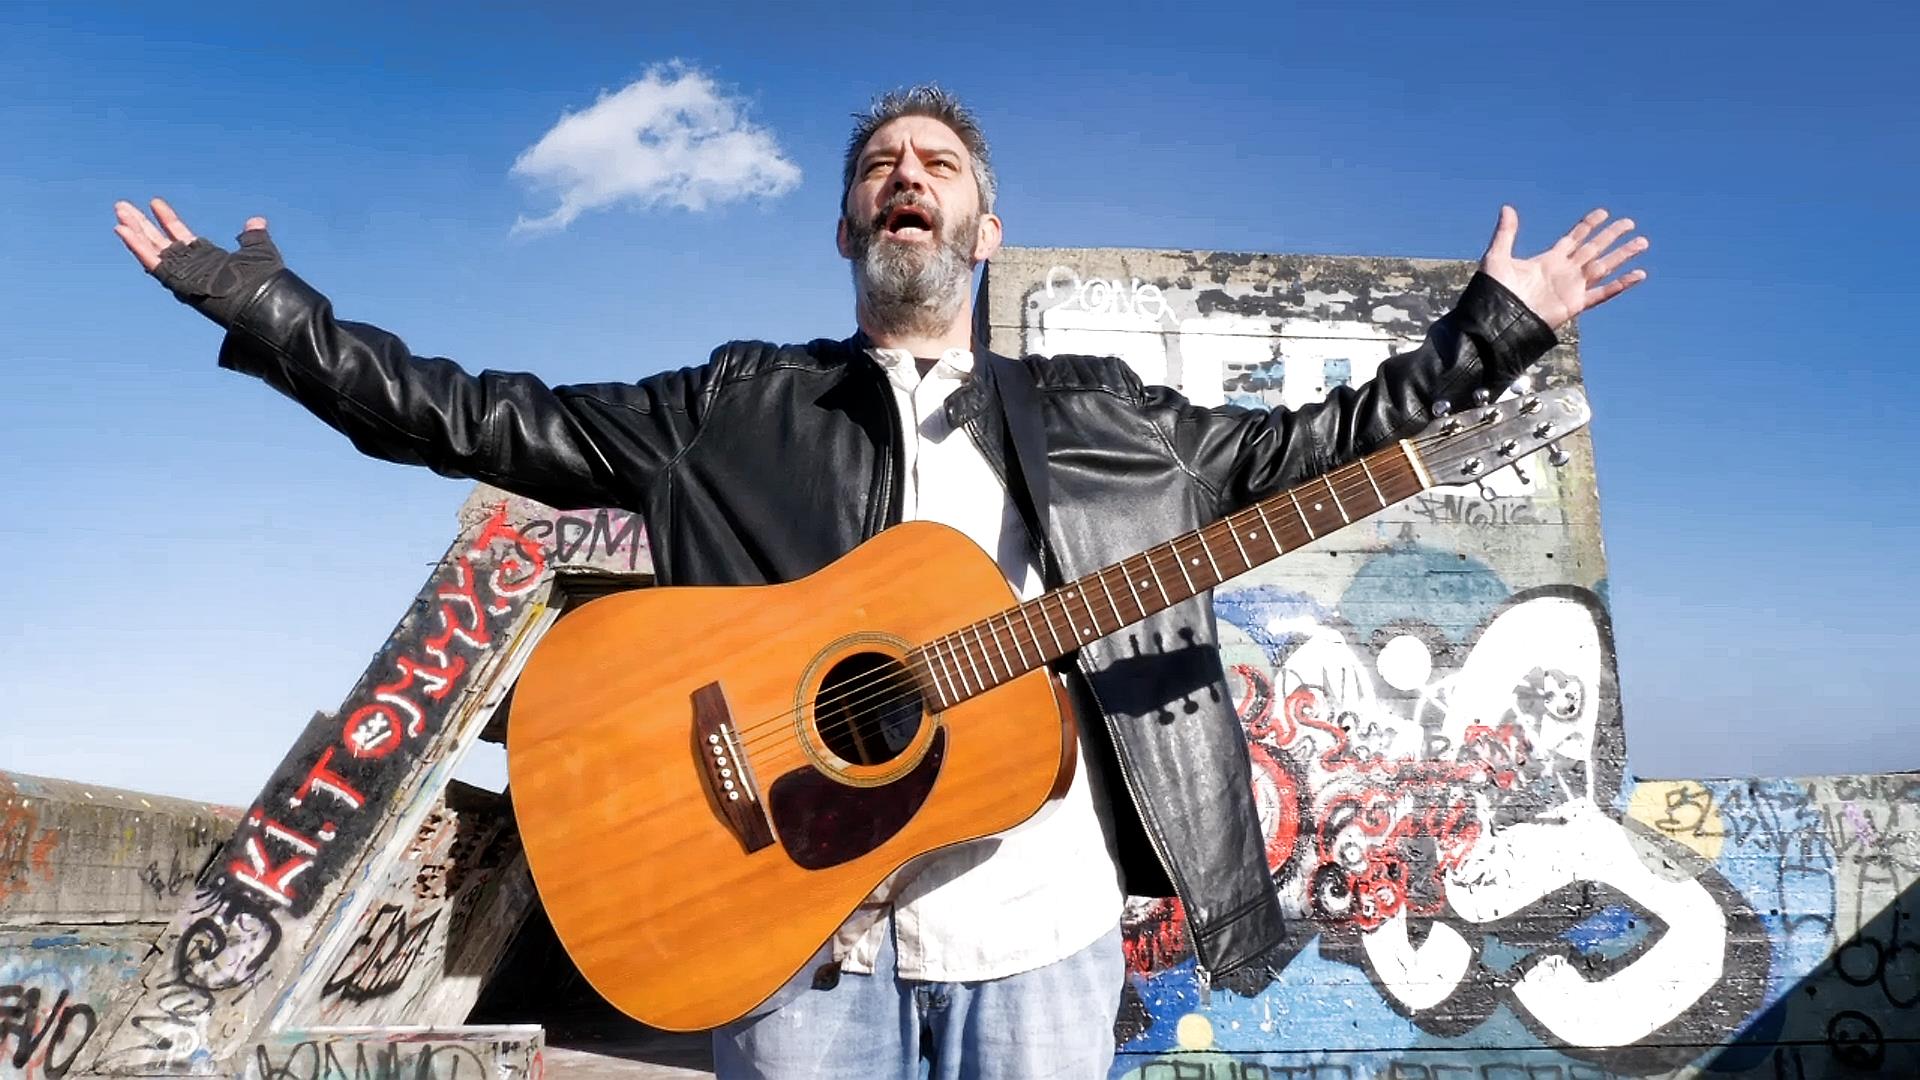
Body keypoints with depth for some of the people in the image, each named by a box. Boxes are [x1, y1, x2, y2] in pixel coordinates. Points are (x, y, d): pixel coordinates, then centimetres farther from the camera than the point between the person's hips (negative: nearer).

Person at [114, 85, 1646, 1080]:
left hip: (1041, 922, 2)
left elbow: (1304, 446, 16)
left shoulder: (1099, 415, 13)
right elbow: (491, 423, 8)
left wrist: (1496, 324, 13)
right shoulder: (738, 407, 9)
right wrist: (265, 305, 5)